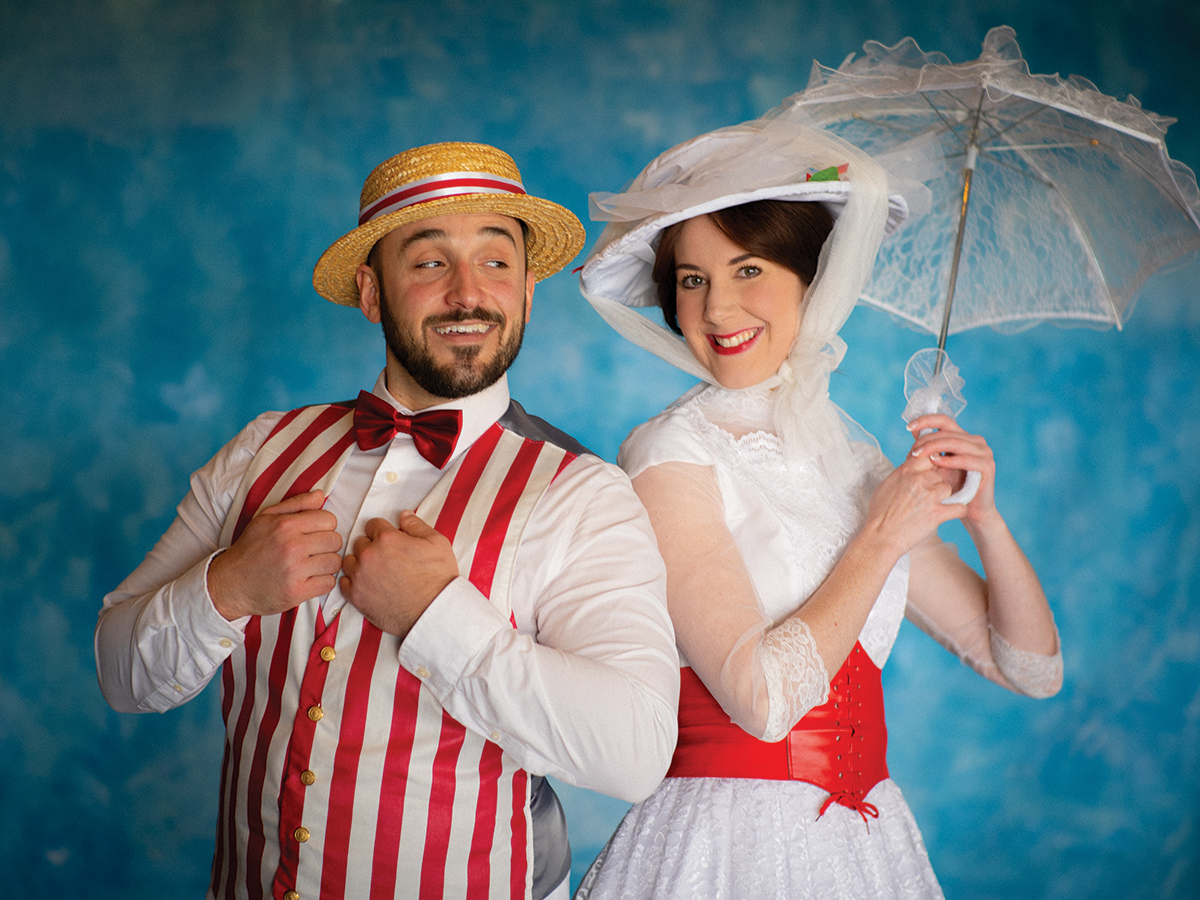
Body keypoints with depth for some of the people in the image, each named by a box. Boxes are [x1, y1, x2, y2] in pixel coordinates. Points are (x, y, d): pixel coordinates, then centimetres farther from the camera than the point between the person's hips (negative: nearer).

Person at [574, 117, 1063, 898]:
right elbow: (762, 698, -19)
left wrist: (984, 519, -7)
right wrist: (881, 539, -11)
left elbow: (1032, 670, 8)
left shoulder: (858, 461, 6)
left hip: (870, 835, 5)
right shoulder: (670, 456, -10)